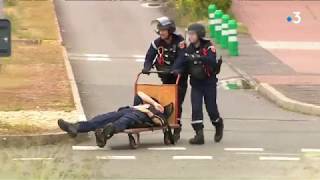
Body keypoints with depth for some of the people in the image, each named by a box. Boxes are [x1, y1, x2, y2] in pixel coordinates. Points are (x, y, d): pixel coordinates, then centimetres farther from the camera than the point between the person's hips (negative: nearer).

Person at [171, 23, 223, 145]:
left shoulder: (209, 47, -12)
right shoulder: (189, 49, 3)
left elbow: (212, 61, -29)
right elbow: (180, 61, -7)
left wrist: (199, 58, -44)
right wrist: (175, 70, -27)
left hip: (209, 82, -4)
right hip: (196, 83, 4)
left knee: (211, 108, 3)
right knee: (196, 108, -9)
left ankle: (218, 125, 33)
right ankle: (199, 135, -8)